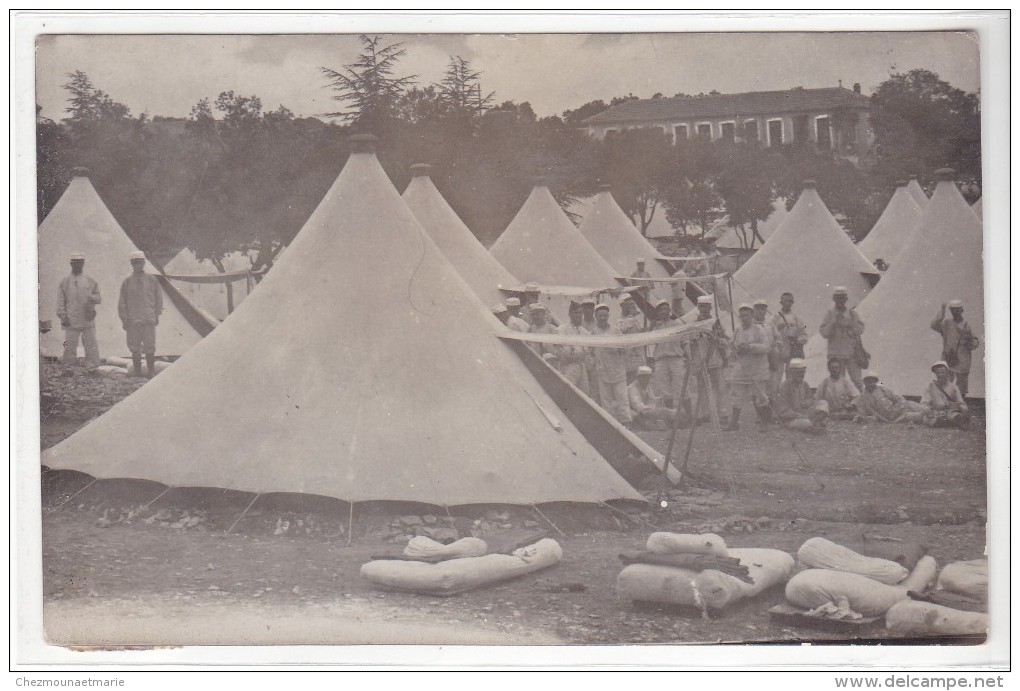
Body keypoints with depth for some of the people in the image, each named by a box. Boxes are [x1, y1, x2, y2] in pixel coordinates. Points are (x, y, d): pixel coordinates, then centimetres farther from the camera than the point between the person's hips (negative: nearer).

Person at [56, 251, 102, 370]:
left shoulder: (91, 281, 13)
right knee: (69, 348, -1)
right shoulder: (64, 282, 9)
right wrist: (63, 317, -4)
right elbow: (60, 302, 7)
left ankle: (92, 369, 4)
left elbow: (99, 297, 13)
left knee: (91, 347, -1)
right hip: (71, 322, -1)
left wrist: (93, 298, -11)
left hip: (88, 320, 1)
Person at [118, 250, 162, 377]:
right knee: (135, 349, 3)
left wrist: (157, 315, 9)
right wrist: (124, 319, 2)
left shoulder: (152, 280, 6)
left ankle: (151, 372, 9)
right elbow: (122, 302, 8)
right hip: (132, 320, 0)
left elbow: (158, 298, 13)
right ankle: (137, 373, 11)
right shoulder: (127, 282, 5)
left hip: (149, 320, 0)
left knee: (150, 348, -2)